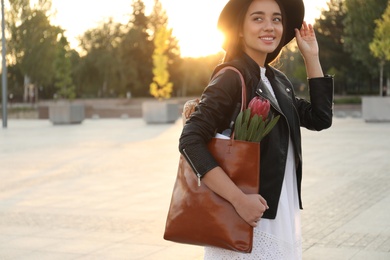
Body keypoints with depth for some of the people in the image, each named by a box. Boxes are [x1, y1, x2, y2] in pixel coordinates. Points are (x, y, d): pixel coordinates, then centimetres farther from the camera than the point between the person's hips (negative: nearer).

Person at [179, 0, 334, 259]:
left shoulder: (278, 80, 9)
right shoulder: (232, 78, -14)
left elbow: (320, 118, 13)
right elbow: (190, 141, -21)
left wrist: (312, 57, 9)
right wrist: (239, 199, -26)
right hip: (249, 220, -7)